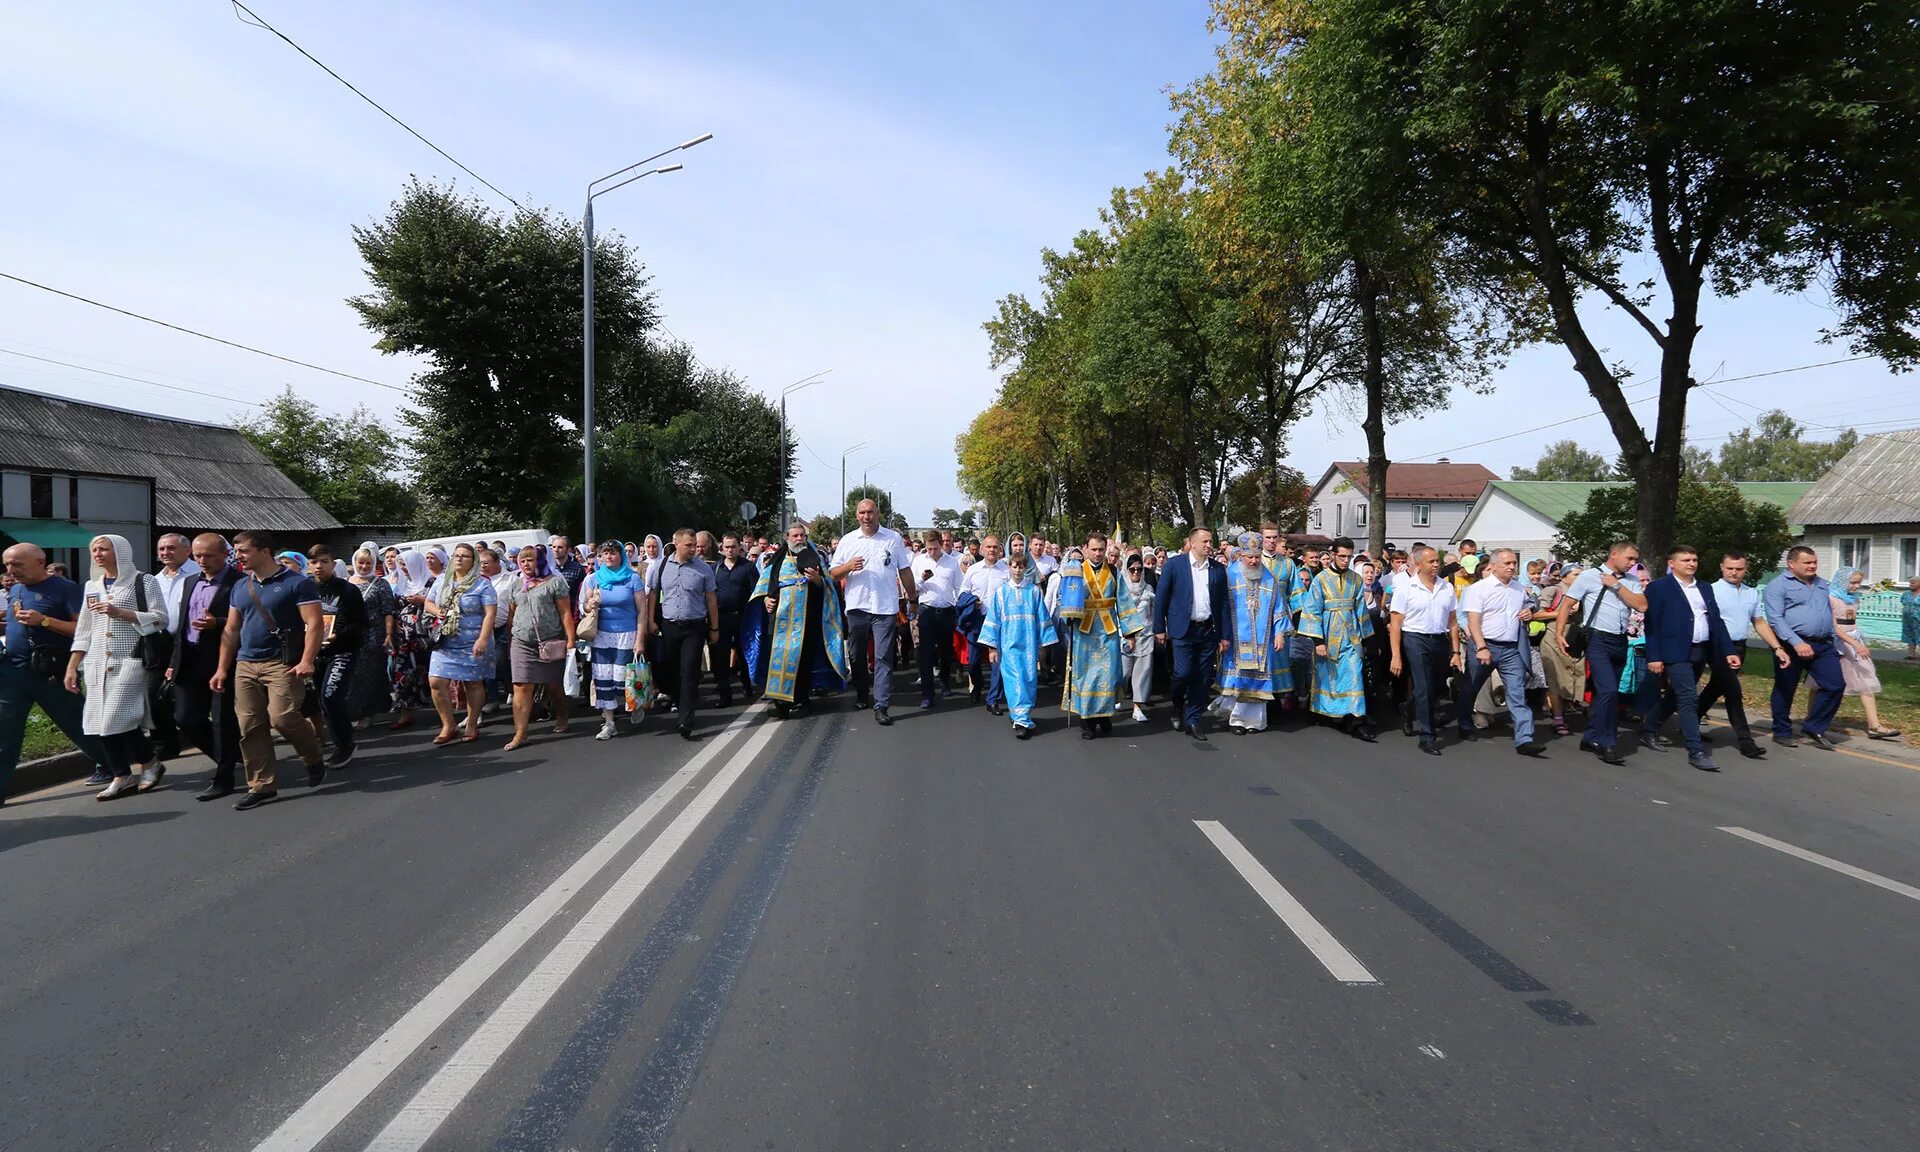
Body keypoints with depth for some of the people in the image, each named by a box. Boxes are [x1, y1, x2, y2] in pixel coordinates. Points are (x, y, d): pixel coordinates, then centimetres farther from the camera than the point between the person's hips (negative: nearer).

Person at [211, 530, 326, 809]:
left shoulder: (296, 583, -6)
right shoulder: (240, 587, 14)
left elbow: (313, 624, -12)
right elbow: (231, 630, 18)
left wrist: (307, 662, -22)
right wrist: (223, 668, 13)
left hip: (283, 664, -6)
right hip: (245, 665, 7)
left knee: (282, 717, -19)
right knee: (250, 727, 3)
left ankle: (314, 759, 8)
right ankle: (261, 786, 12)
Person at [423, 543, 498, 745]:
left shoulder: (482, 584, -5)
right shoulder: (442, 581, 11)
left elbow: (490, 613, -12)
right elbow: (429, 603, 21)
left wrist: (483, 639, -22)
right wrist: (438, 611, -3)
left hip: (472, 645, -4)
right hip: (444, 644, 4)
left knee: (473, 684, 5)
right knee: (436, 682, -5)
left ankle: (472, 726, 20)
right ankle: (448, 725, 9)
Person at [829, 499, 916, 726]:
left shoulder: (893, 538, 4)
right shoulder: (848, 541, 6)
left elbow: (904, 571, 9)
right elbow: (833, 573, 5)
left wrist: (912, 598, 10)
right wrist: (848, 566, -14)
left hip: (885, 607, -2)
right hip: (856, 606, 2)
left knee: (883, 657, -6)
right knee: (858, 655, 13)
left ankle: (881, 706, -7)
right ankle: (861, 695, 31)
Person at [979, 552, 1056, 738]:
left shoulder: (1034, 591, 5)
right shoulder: (1001, 591, 4)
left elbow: (1041, 618, 8)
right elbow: (993, 619, 5)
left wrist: (1043, 644, 7)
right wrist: (992, 647, 2)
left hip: (1029, 643, 1)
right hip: (1009, 643, -1)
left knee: (1029, 680, 2)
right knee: (1015, 679, -9)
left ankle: (1022, 718, 15)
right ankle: (1022, 720, -10)